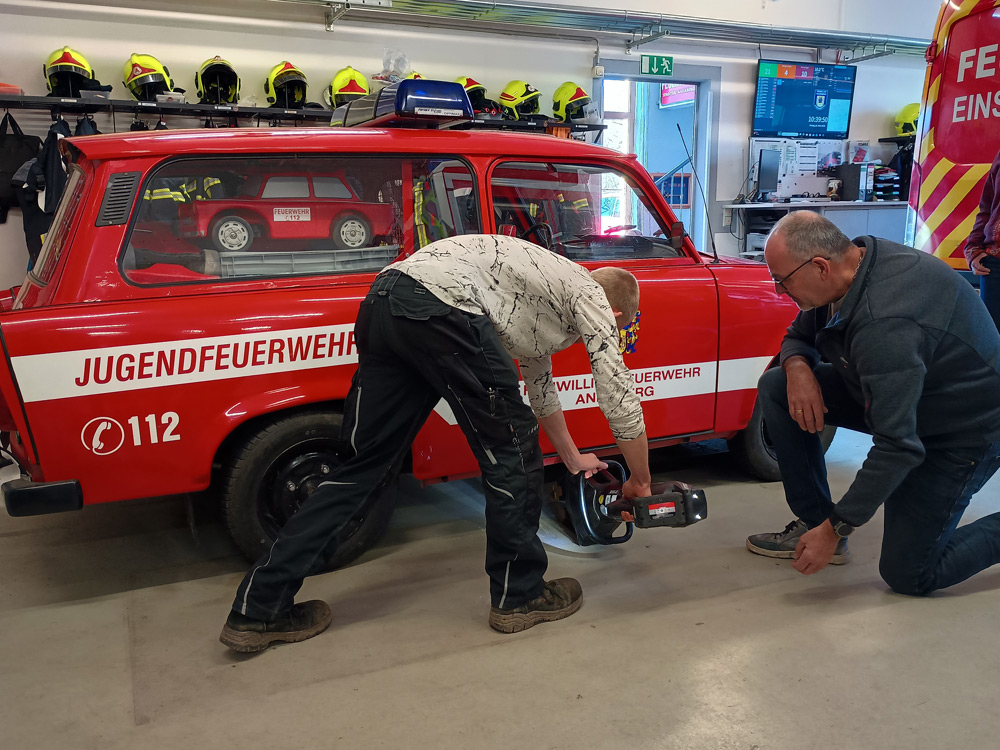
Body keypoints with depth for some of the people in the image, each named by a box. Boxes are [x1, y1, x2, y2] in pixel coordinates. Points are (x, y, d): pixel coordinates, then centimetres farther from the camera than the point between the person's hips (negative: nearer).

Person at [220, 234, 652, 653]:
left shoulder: (548, 290, 36)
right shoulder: (592, 296, 13)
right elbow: (620, 397, 11)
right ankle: (519, 595, 21)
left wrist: (573, 460, 56)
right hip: (441, 305, -9)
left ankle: (259, 608, 14)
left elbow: (541, 388, 47)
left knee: (366, 462, 11)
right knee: (511, 449, 7)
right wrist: (640, 483, 26)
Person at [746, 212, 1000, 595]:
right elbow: (799, 336, 6)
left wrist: (835, 529, -28)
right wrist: (797, 366, -19)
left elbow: (897, 446, -36)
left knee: (908, 575, -8)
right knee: (775, 387, -5)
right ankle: (813, 522, 4)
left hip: (962, 427, -8)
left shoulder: (885, 325, -38)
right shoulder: (854, 259, -10)